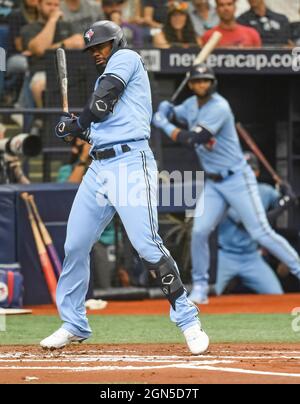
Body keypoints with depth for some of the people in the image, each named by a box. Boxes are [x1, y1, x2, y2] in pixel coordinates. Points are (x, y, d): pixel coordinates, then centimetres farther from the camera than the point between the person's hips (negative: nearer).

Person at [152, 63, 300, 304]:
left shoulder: (218, 108, -20)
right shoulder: (193, 104, 5)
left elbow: (192, 139, -26)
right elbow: (174, 114, 24)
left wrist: (164, 125, -14)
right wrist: (166, 110, -1)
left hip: (237, 179, -7)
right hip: (213, 183, 7)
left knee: (261, 233, -10)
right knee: (200, 231, -7)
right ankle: (200, 287, 4)